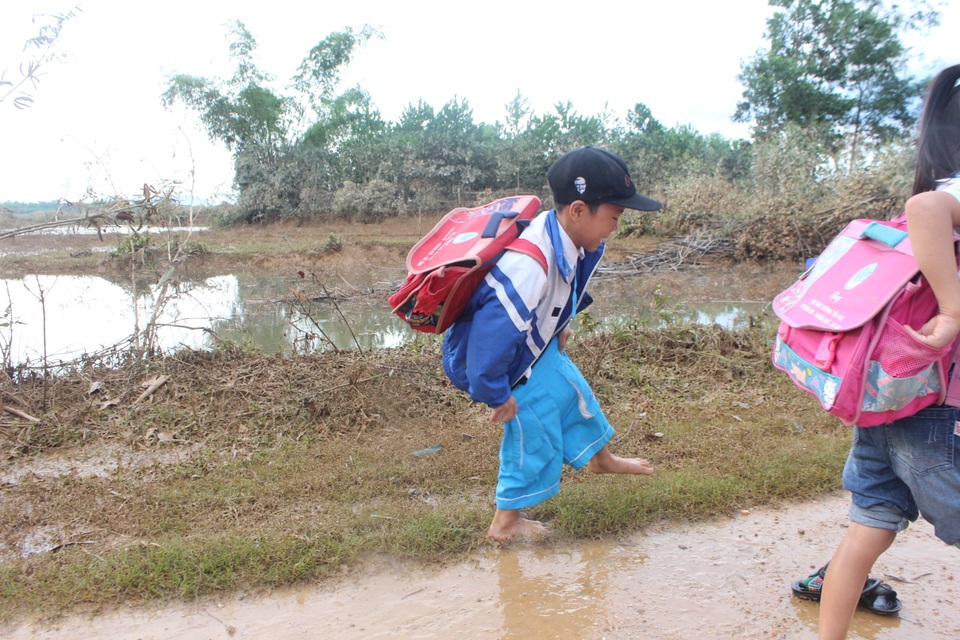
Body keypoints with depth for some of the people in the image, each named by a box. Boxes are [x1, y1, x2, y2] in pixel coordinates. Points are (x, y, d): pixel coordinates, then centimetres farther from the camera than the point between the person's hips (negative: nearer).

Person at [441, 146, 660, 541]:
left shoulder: (566, 237, -12)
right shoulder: (529, 268, -41)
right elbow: (494, 331, -39)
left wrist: (561, 324, 15)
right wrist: (496, 396, -27)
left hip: (536, 345, 9)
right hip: (504, 361, -9)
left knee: (572, 391, 23)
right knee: (535, 434, 4)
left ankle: (599, 458, 51)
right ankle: (505, 522, 25)